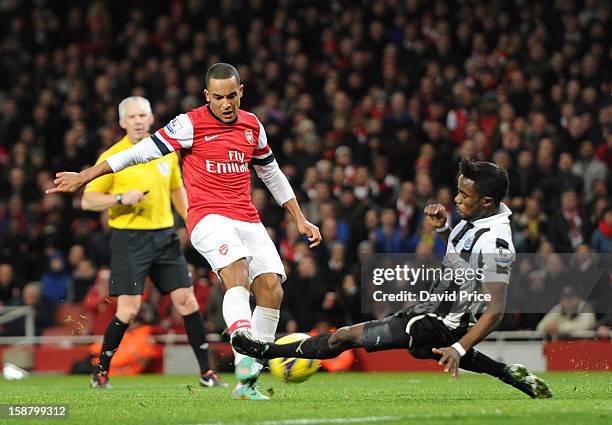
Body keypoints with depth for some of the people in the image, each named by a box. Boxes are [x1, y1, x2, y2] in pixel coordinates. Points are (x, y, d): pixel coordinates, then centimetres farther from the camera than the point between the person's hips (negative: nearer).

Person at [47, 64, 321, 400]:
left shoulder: (252, 125, 13)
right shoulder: (190, 124, -4)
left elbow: (271, 174, 26)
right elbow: (142, 152, -1)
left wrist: (300, 220, 27)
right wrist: (84, 177, -1)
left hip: (248, 219, 6)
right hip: (208, 217, -6)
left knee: (271, 289, -9)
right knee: (237, 275, -31)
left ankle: (246, 383, -4)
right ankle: (245, 358, -51)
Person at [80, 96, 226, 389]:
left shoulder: (167, 151, 9)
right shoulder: (112, 157, -6)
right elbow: (87, 201, -5)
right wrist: (121, 198, -20)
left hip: (164, 235, 5)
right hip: (129, 239, -5)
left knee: (186, 299, 0)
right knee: (128, 309, -11)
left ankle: (206, 373, 7)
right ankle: (101, 373, 6)